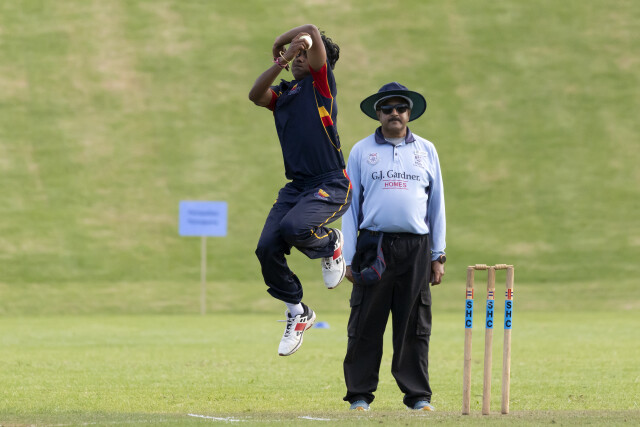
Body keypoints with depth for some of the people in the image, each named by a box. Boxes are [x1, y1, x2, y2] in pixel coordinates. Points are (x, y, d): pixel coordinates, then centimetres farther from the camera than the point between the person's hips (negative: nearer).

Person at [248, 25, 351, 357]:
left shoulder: (320, 83, 1)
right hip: (296, 186, 7)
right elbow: (255, 95, -5)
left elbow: (312, 32, -10)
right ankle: (297, 313, 12)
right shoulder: (282, 93, 17)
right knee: (267, 248, -9)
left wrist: (281, 40, 7)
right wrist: (282, 60, -11)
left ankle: (330, 245, 4)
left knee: (293, 227, -32)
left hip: (331, 186, -7)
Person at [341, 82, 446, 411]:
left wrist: (438, 256, 9)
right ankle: (360, 394, 3)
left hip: (416, 248, 1)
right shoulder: (361, 151, 9)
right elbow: (350, 205, 8)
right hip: (373, 245, -1)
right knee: (365, 324, -3)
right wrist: (349, 257, 0)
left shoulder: (426, 150, 13)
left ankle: (417, 395, 6)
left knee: (414, 325, 1)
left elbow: (436, 204, 15)